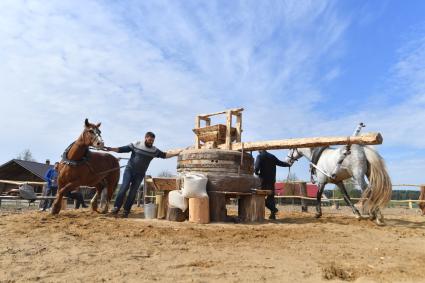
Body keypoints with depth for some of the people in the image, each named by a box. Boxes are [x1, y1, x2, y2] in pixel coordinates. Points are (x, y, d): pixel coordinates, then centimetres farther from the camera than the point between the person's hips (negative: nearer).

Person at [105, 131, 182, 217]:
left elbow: (164, 155, 4)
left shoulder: (154, 150, 2)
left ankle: (126, 211, 9)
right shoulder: (136, 144, -4)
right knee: (124, 187, -15)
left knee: (133, 192, 1)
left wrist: (175, 153, -4)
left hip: (140, 174, 2)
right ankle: (116, 207, -6)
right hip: (129, 169, -2)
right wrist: (111, 149, -15)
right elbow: (122, 149, -4)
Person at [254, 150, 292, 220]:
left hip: (263, 180, -5)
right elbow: (280, 163, 19)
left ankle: (273, 208, -17)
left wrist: (256, 172, 2)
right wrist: (288, 164, 38)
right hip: (271, 180, 5)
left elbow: (257, 167, -20)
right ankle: (273, 215, 12)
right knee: (271, 196, 13)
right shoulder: (272, 156, 9)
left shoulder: (259, 156, -7)